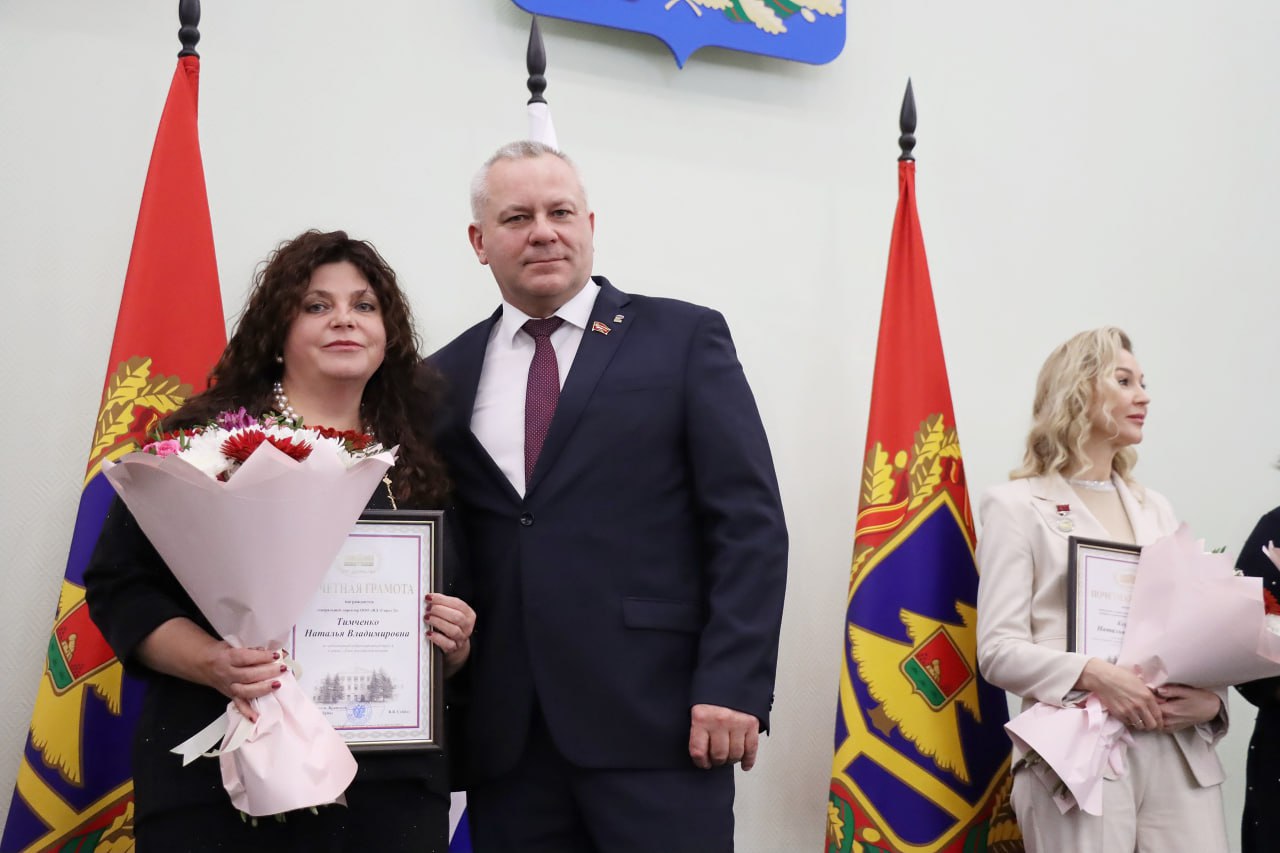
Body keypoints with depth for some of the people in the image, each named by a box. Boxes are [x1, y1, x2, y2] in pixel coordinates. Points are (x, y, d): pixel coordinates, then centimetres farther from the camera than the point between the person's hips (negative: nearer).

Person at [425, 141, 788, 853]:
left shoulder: (685, 338, 4)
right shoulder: (447, 377, 13)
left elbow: (749, 522, -2)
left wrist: (732, 688, -11)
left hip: (659, 721, -3)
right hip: (503, 736, 3)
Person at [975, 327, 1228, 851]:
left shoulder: (1157, 510, 19)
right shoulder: (1017, 505, 2)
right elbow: (999, 649, -6)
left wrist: (1212, 698, -6)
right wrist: (1094, 675, -21)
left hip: (1180, 755, 5)